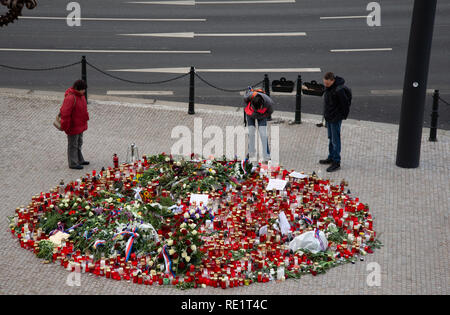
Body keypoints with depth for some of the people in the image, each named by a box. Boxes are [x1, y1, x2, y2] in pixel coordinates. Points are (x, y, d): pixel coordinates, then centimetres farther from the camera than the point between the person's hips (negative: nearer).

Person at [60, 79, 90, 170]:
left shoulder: (80, 95, 2)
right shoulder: (70, 98, -28)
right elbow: (65, 113, -28)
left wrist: (85, 117, 22)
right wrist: (66, 126, -24)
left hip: (80, 125, 10)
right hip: (73, 127, -10)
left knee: (79, 143, 23)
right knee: (73, 145, 5)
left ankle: (80, 160, 38)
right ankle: (73, 163, 16)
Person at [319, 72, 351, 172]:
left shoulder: (339, 90, -27)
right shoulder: (328, 87, 0)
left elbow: (345, 104, -19)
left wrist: (343, 115, -9)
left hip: (336, 118, -9)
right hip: (329, 117, 9)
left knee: (335, 140, -3)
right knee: (330, 138, 20)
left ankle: (336, 162, 4)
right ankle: (331, 158, 33)